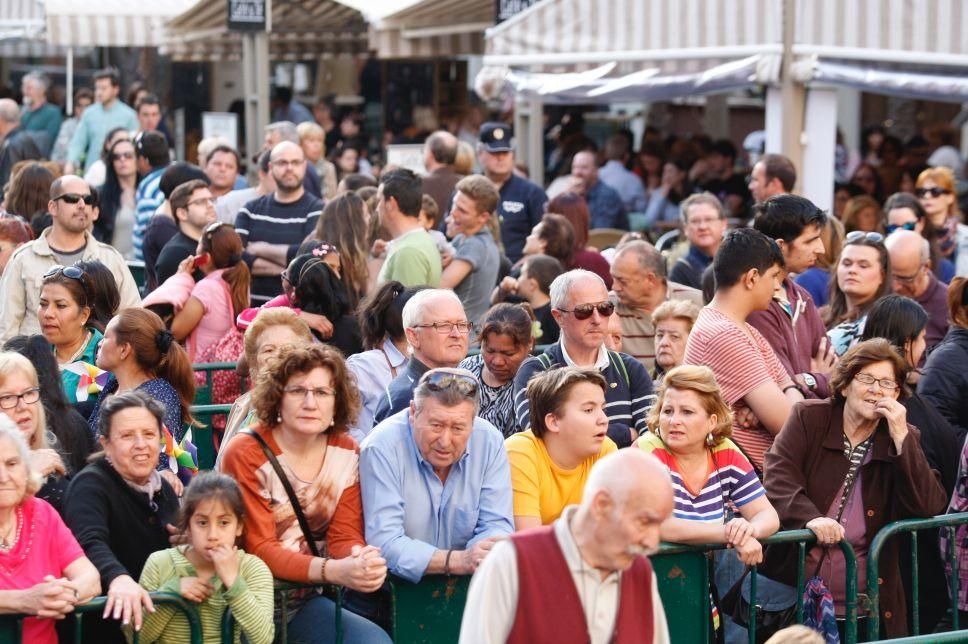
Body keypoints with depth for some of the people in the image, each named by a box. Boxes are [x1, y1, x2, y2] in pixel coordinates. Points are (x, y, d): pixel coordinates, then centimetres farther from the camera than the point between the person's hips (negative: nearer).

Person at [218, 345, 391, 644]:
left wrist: (363, 560, -24)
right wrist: (333, 571, -31)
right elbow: (260, 550, -16)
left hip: (308, 598, 5)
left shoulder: (346, 453, 3)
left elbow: (345, 536, 2)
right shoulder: (246, 455, -12)